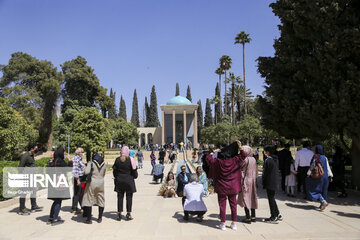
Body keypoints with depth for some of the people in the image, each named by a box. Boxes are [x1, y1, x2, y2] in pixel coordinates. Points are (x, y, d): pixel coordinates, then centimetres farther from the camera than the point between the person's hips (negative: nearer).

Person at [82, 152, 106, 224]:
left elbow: (86, 172, -18)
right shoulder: (104, 164, 6)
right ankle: (100, 218, 19)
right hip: (101, 183, 4)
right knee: (101, 200, 14)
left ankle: (89, 219, 6)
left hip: (92, 183, -4)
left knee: (89, 200, 4)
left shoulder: (91, 163, -8)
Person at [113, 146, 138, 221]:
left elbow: (114, 170, 5)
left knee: (120, 197, 9)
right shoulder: (130, 160, -10)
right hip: (129, 181, -2)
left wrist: (116, 178, 19)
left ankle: (119, 214, 11)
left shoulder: (117, 160, -2)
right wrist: (135, 176, 15)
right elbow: (134, 170, -4)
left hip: (119, 181, 3)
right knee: (129, 197, 6)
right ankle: (128, 214, 8)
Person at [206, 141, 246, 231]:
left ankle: (223, 224, 9)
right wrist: (240, 147, -1)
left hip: (221, 187, -2)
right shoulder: (234, 161, -6)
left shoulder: (217, 162, -10)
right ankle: (234, 224, 16)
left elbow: (208, 158, 2)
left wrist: (214, 152, 9)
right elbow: (242, 156, 5)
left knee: (222, 205, 5)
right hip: (232, 187, 2)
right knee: (233, 204, 10)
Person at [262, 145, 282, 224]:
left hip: (269, 183, -8)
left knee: (271, 200, 1)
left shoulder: (268, 160, -18)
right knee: (272, 199, 20)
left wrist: (263, 183, -5)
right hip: (275, 183, 8)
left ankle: (273, 218, 8)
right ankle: (278, 215, 25)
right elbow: (277, 171, 13)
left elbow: (265, 173, -14)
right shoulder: (276, 159, 7)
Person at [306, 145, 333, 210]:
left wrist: (308, 174, -4)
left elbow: (312, 166, -11)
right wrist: (330, 176, 7)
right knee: (323, 190, 15)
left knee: (315, 190, 2)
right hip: (325, 177, 5)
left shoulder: (315, 157, -11)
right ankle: (322, 204, 20)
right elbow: (328, 167, 4)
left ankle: (323, 201, -15)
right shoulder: (325, 158, 3)